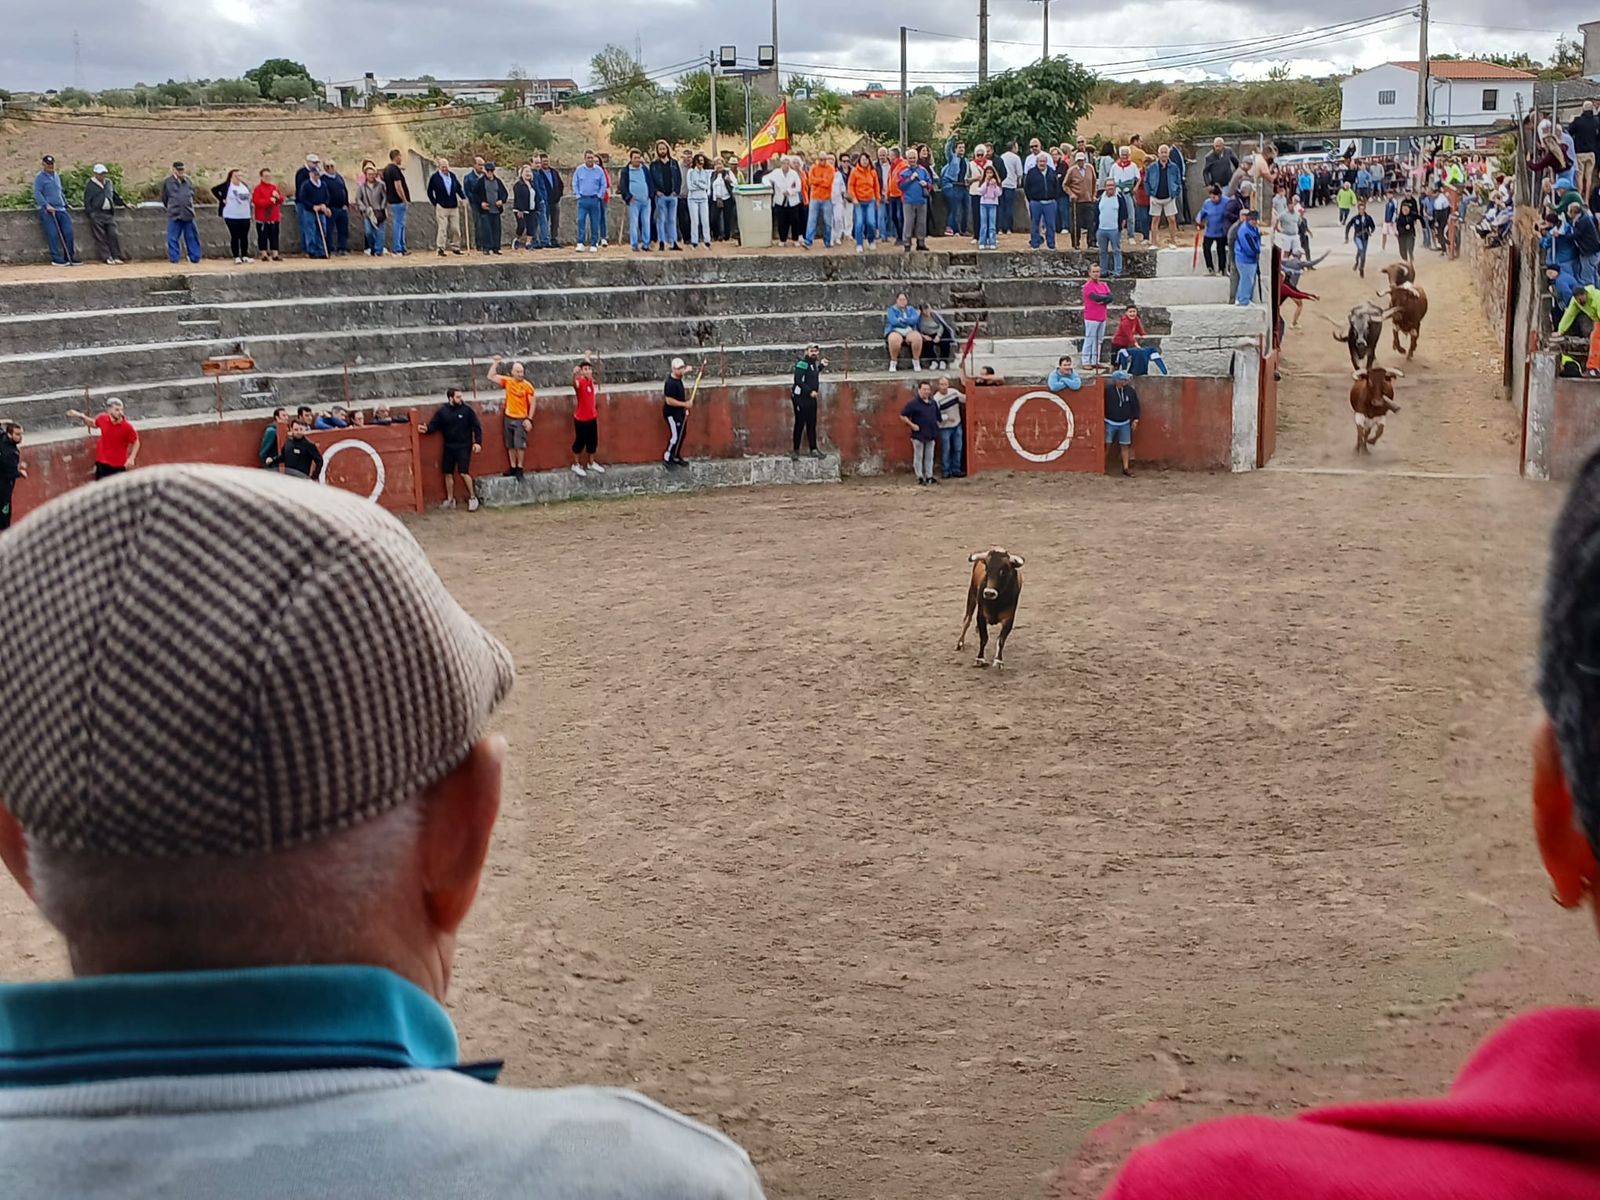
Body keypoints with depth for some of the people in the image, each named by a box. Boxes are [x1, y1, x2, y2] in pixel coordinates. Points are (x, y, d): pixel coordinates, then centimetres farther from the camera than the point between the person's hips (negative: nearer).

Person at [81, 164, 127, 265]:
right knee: (101, 237, -4)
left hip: (109, 214, 5)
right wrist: (91, 214, -11)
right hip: (97, 214, -5)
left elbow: (116, 196, 27)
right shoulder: (90, 185, 0)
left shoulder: (109, 183, 17)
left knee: (113, 235, -2)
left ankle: (116, 257, 1)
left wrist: (124, 204, 22)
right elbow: (87, 202, -2)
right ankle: (107, 258, -4)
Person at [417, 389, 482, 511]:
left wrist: (477, 442, -10)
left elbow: (477, 426, -4)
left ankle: (473, 498, 3)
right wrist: (426, 429, -22)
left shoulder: (467, 409, -9)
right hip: (449, 447, 4)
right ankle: (450, 500, 21)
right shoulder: (442, 411, -2)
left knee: (463, 472, -13)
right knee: (448, 473, 8)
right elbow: (434, 425, 0)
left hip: (464, 446, -4)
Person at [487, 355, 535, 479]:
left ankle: (520, 468, 4)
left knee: (520, 445, -5)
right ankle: (513, 467, 20)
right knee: (510, 445, 10)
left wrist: (529, 419, -12)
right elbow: (491, 377, 4)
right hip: (509, 418, 4)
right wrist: (495, 364, -3)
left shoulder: (527, 386, -11)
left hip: (521, 419, -4)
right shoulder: (507, 381, 0)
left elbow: (533, 402, -7)